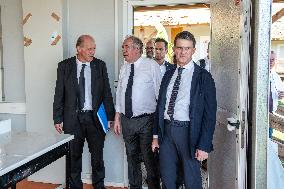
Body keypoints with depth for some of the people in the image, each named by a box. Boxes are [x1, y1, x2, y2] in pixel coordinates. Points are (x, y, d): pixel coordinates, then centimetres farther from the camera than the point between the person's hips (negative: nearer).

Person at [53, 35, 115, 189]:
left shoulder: (100, 65, 3)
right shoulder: (65, 66, 0)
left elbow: (106, 93, 4)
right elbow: (59, 94, 1)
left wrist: (110, 116, 1)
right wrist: (57, 119, -2)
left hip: (95, 117, 1)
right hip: (73, 118, 0)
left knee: (97, 155, 8)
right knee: (74, 155, 11)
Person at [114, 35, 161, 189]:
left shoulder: (151, 66, -8)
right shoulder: (124, 68, 9)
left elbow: (160, 93, -7)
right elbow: (119, 93, 13)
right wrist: (117, 118, 12)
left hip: (146, 120, -5)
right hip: (126, 119, 6)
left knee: (149, 157, 4)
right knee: (131, 156, 17)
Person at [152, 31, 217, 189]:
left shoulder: (203, 77, -5)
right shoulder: (168, 75, 11)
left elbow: (210, 114, -8)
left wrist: (204, 146, -13)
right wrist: (156, 135, 10)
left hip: (188, 132, -4)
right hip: (166, 130, 5)